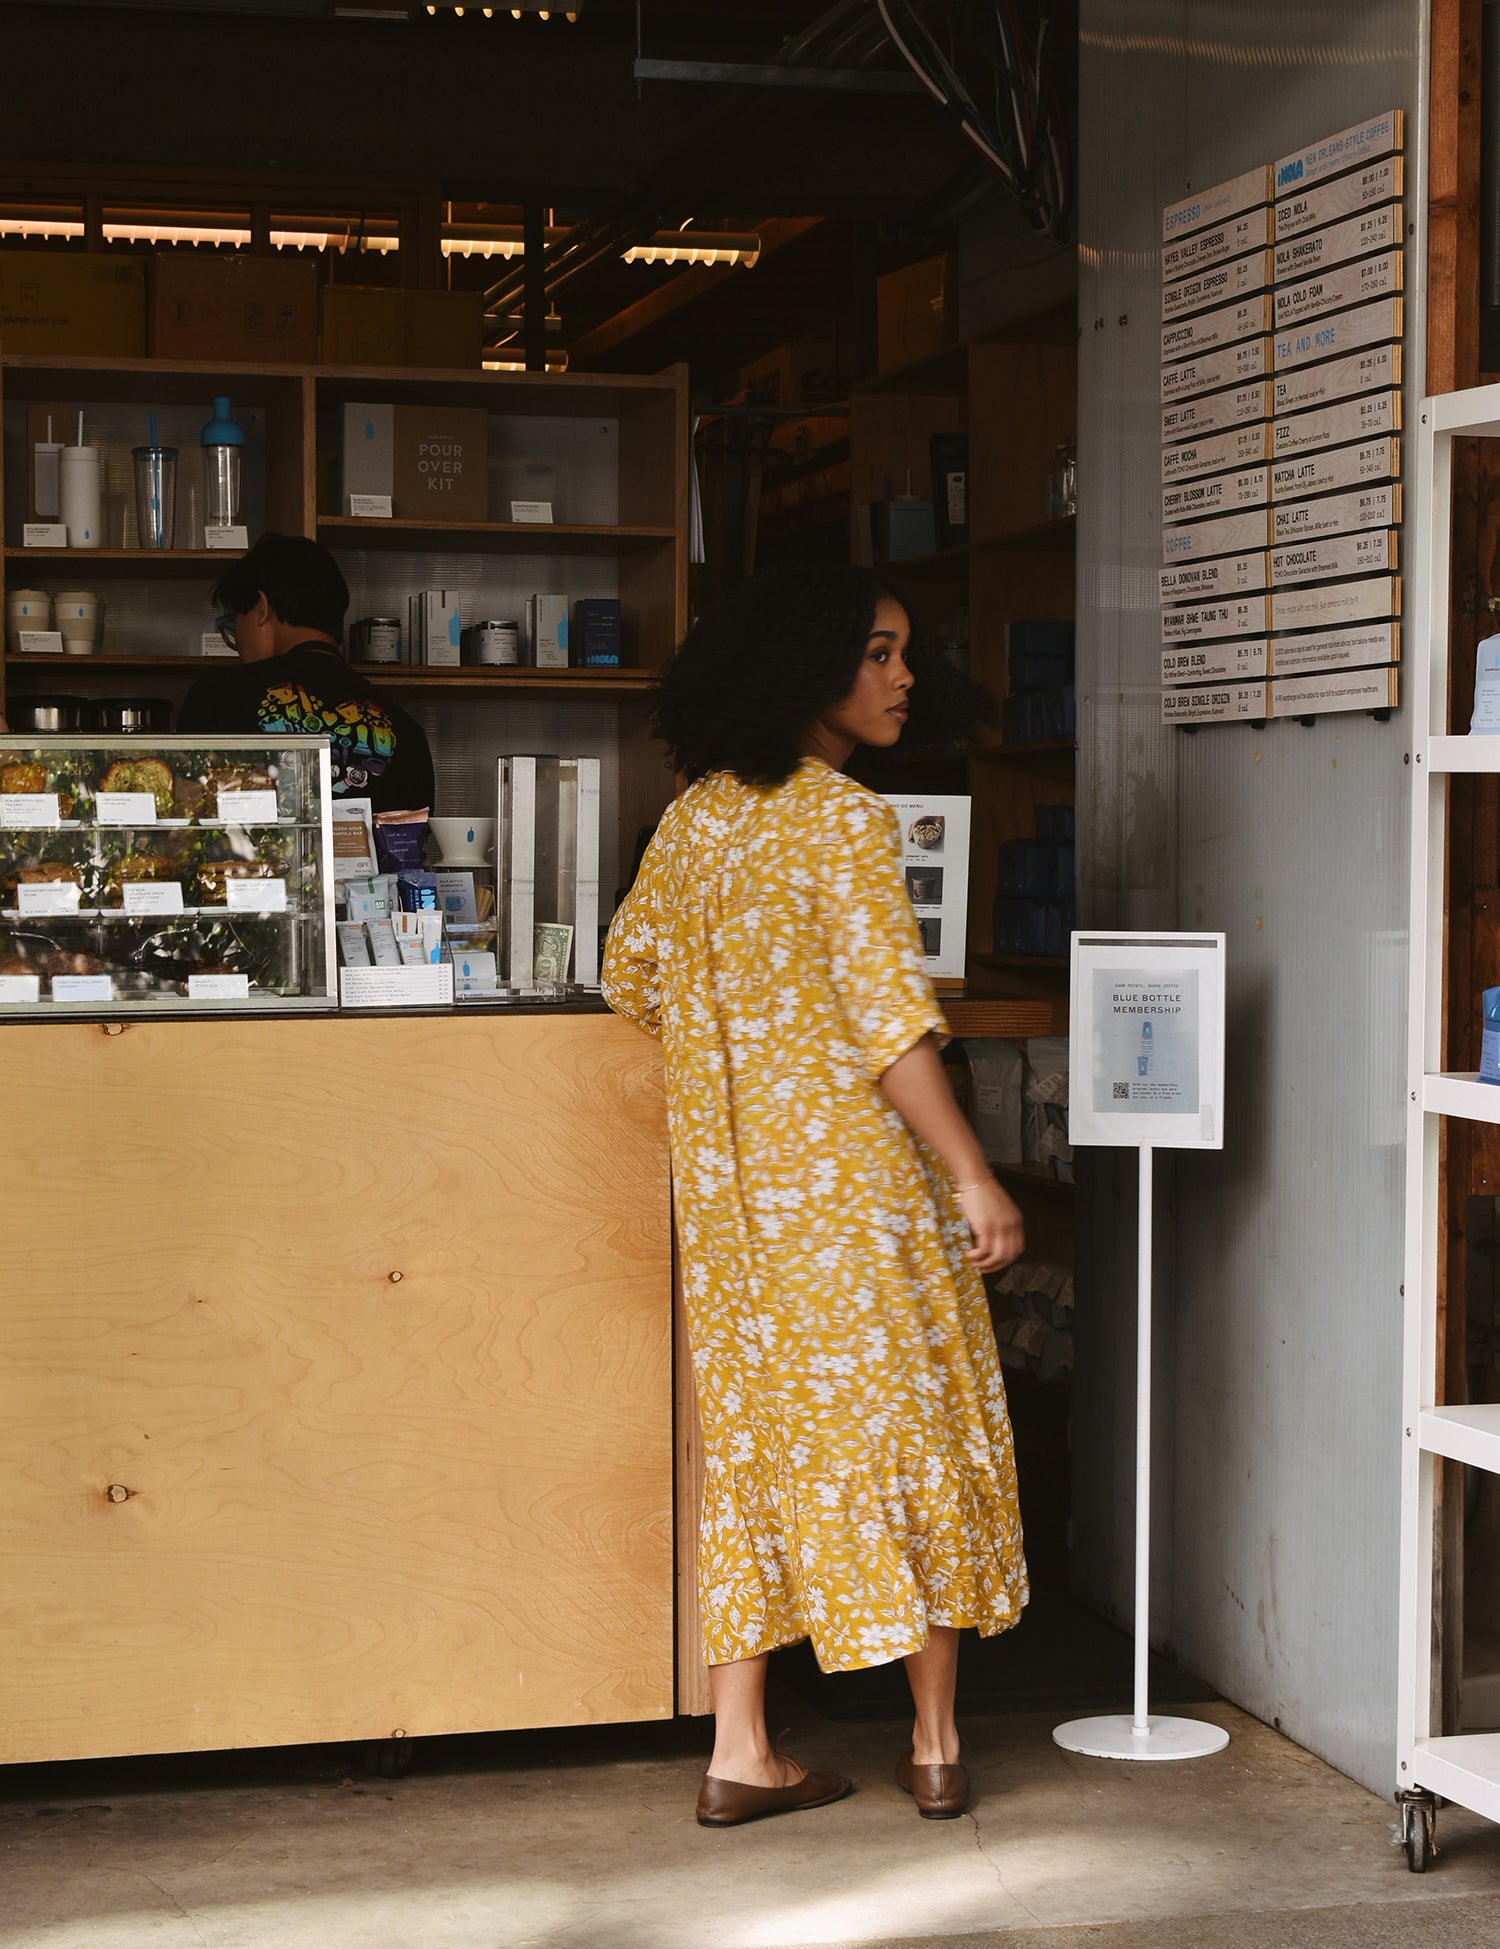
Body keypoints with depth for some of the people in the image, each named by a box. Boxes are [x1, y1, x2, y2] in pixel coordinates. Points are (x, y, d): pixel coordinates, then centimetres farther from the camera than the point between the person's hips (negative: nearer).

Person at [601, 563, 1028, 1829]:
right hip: (854, 1172, -6)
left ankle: (741, 1752, 12)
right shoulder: (846, 820, -15)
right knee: (907, 1423, 6)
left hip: (732, 1178, 7)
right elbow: (889, 1018, -20)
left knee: (758, 1433, 10)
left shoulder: (698, 812, 8)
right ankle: (936, 1745, 16)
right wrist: (973, 1179, -17)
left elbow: (631, 973, 15)